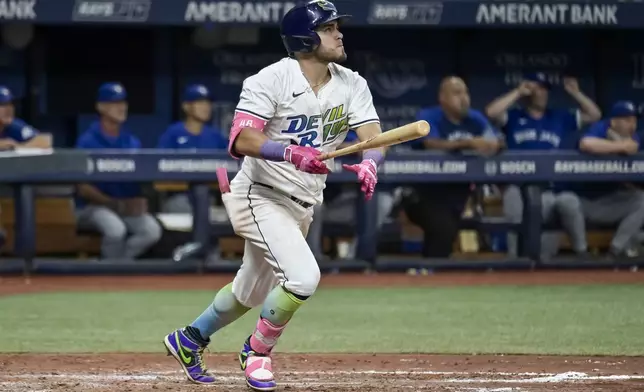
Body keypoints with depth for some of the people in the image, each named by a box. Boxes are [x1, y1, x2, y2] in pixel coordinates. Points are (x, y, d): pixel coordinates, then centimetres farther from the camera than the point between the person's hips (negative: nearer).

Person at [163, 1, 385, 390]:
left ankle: (189, 340, 43)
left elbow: (373, 138, -10)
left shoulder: (352, 85, 0)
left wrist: (369, 163, -34)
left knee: (251, 293, 19)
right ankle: (257, 351, -1)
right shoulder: (272, 80, -18)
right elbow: (241, 140, -27)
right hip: (261, 198, -7)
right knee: (303, 277, -24)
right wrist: (293, 154, -43)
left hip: (302, 206, 7)